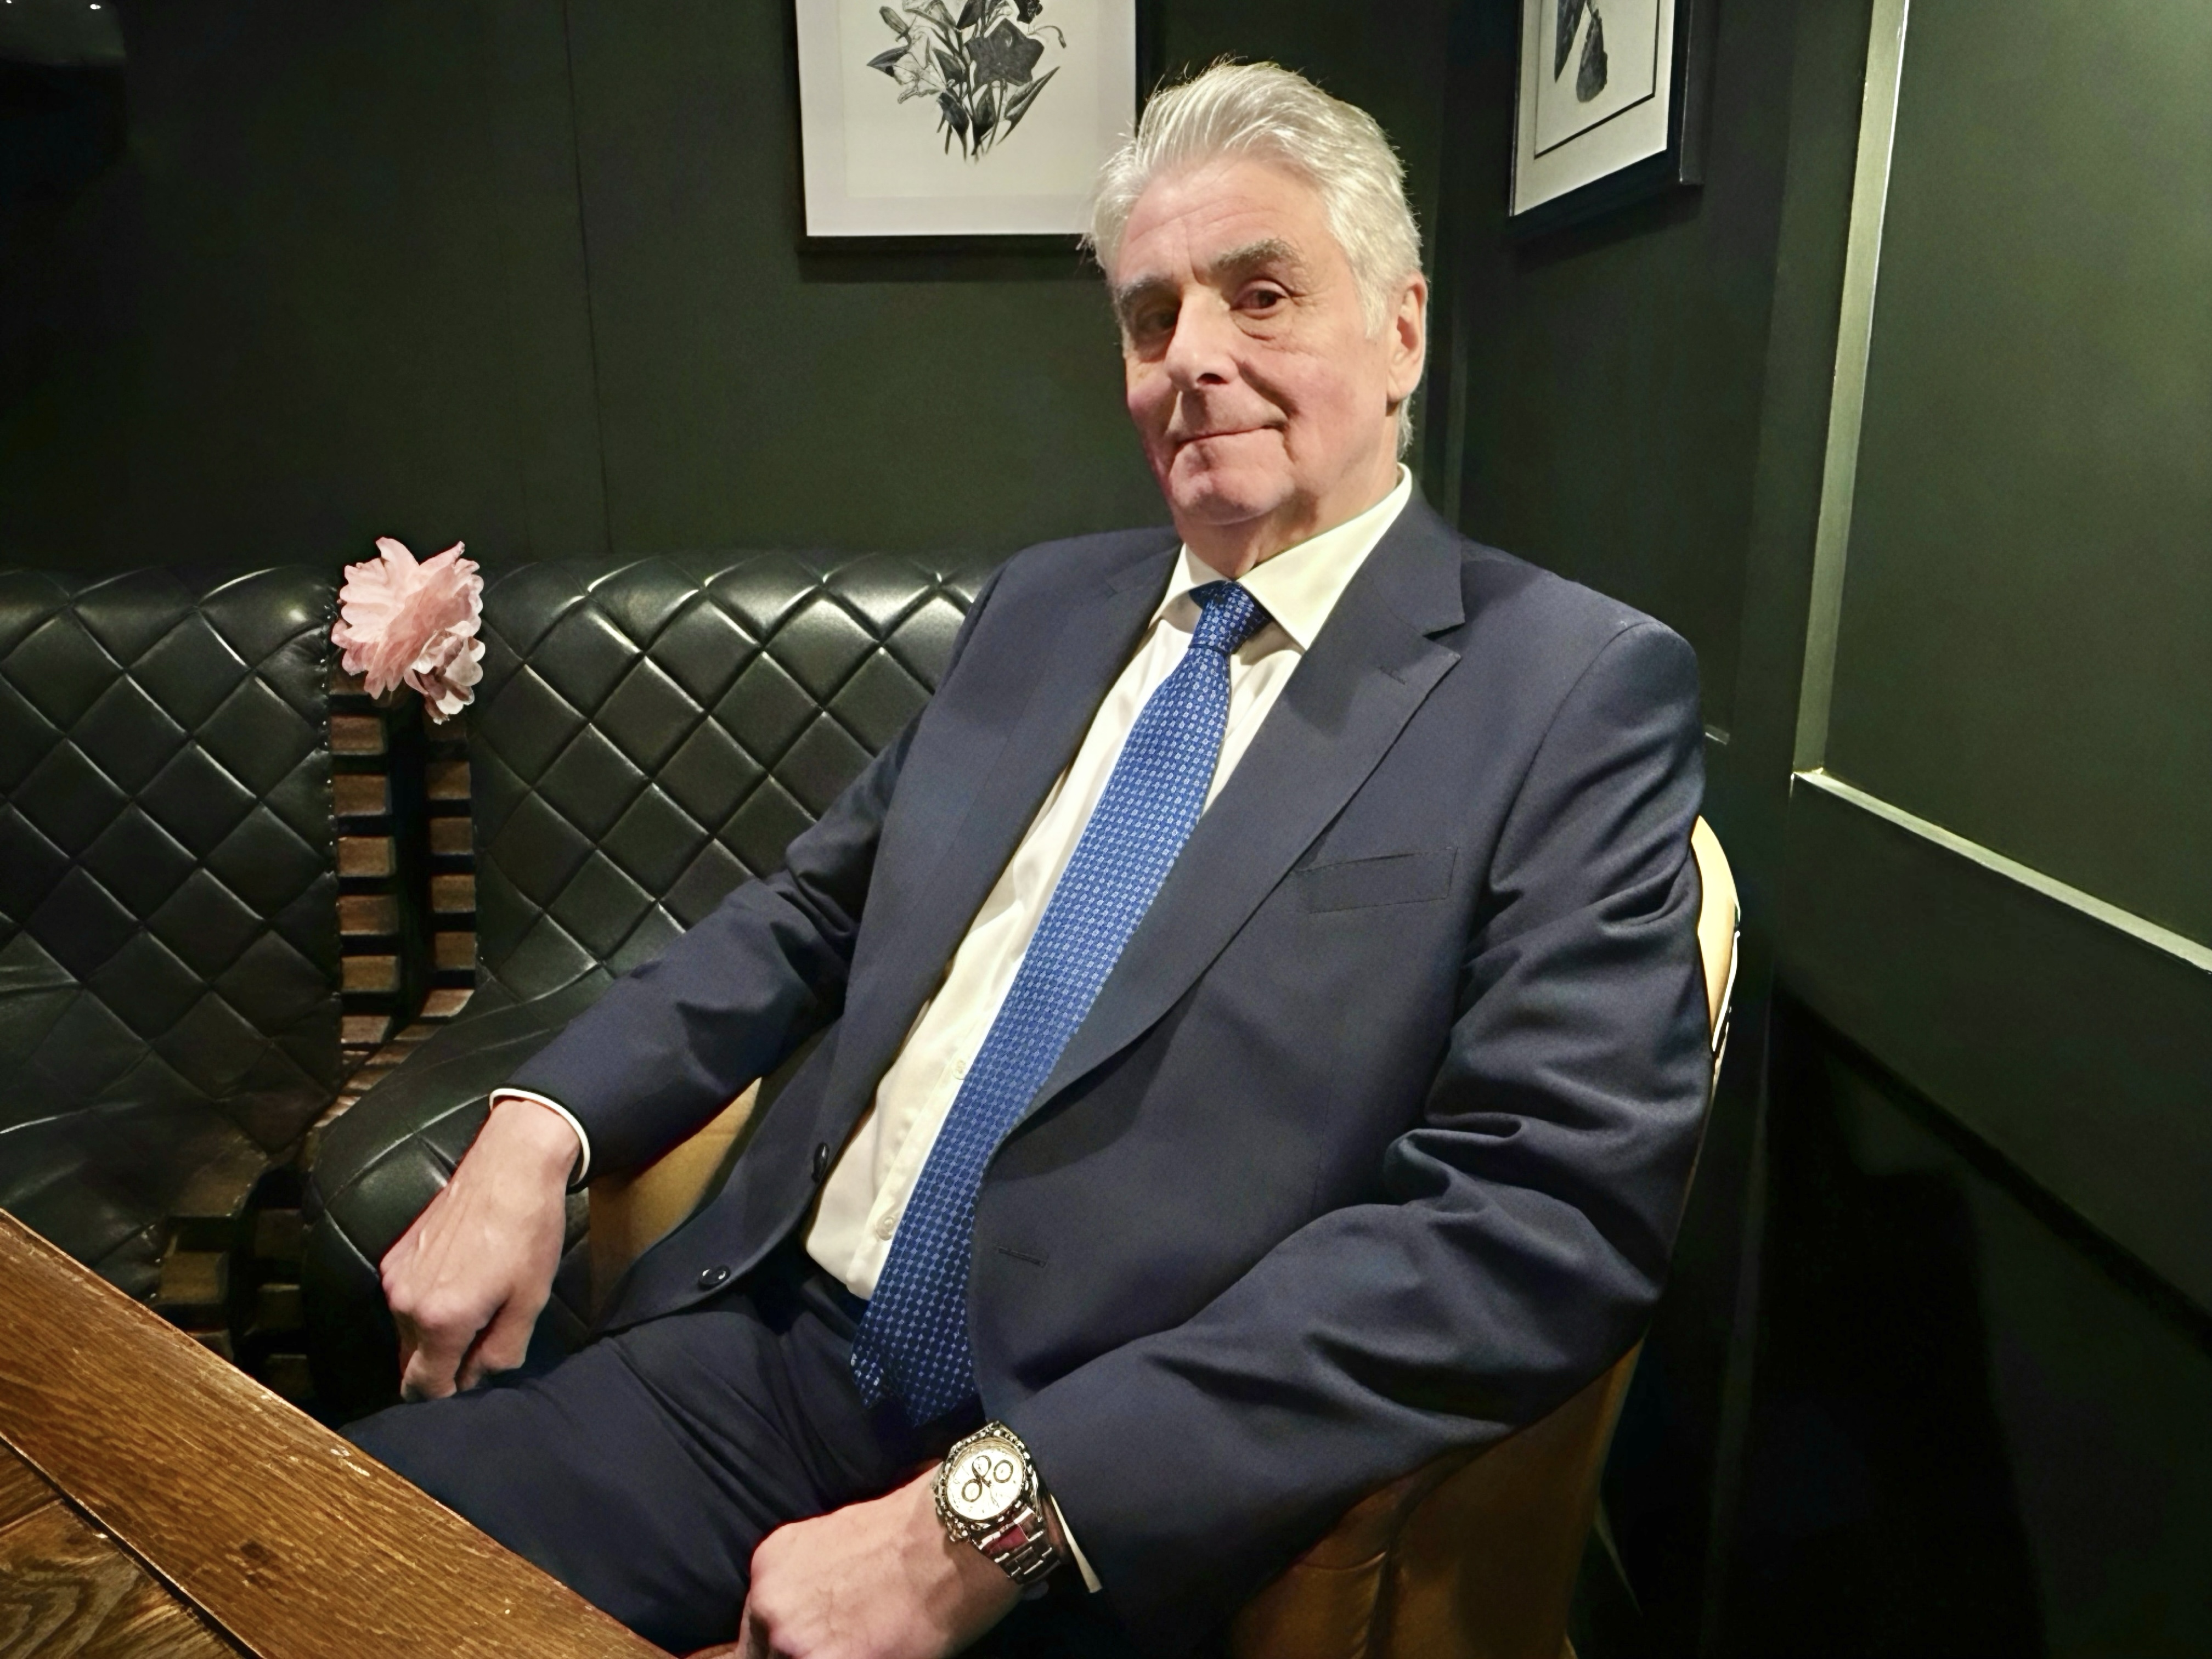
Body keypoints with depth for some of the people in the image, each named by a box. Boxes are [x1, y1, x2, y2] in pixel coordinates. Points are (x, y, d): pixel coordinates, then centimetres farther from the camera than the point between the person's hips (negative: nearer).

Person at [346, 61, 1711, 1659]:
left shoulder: (1579, 692, -8)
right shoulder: (1045, 601, 10)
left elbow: (1549, 1206, -17)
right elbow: (818, 905, 15)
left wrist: (997, 1514, -21)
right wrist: (541, 1125, -2)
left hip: (1110, 1519, -4)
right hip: (767, 1356, 5)